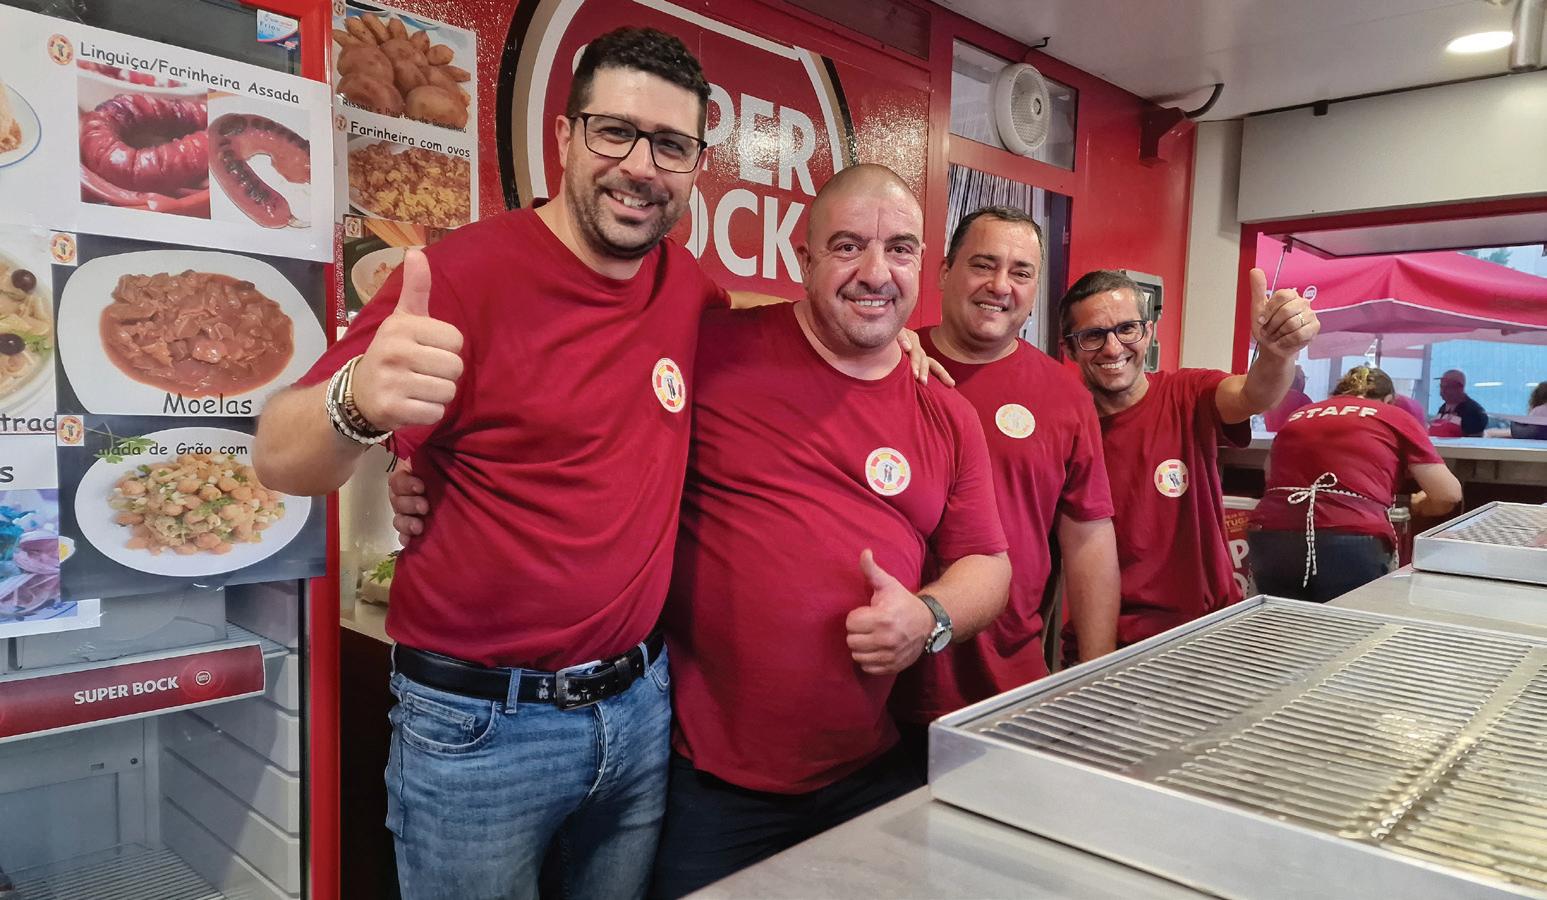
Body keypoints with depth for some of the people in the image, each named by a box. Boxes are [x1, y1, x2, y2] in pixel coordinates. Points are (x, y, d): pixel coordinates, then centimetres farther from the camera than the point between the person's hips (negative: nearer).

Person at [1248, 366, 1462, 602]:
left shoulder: (1296, 417, 25)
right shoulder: (1395, 417, 16)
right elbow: (1448, 494, 14)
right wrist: (1414, 504, 34)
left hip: (1270, 536, 4)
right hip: (1349, 542, -3)